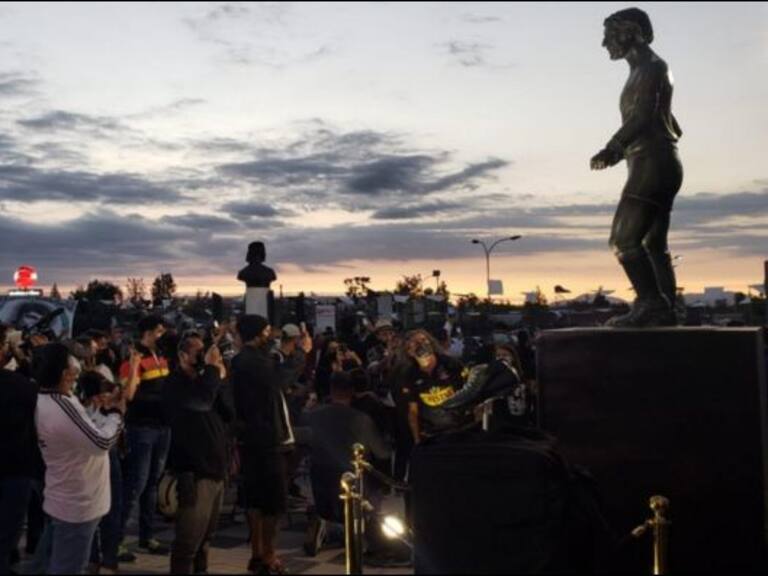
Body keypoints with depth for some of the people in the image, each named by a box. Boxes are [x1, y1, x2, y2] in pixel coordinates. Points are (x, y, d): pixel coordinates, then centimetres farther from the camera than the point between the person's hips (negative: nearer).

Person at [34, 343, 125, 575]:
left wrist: (104, 409, 3)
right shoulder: (62, 407, -30)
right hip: (77, 505, -10)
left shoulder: (46, 401, 5)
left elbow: (84, 431, 11)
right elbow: (102, 442, -26)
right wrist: (117, 414, -11)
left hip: (66, 500, 10)